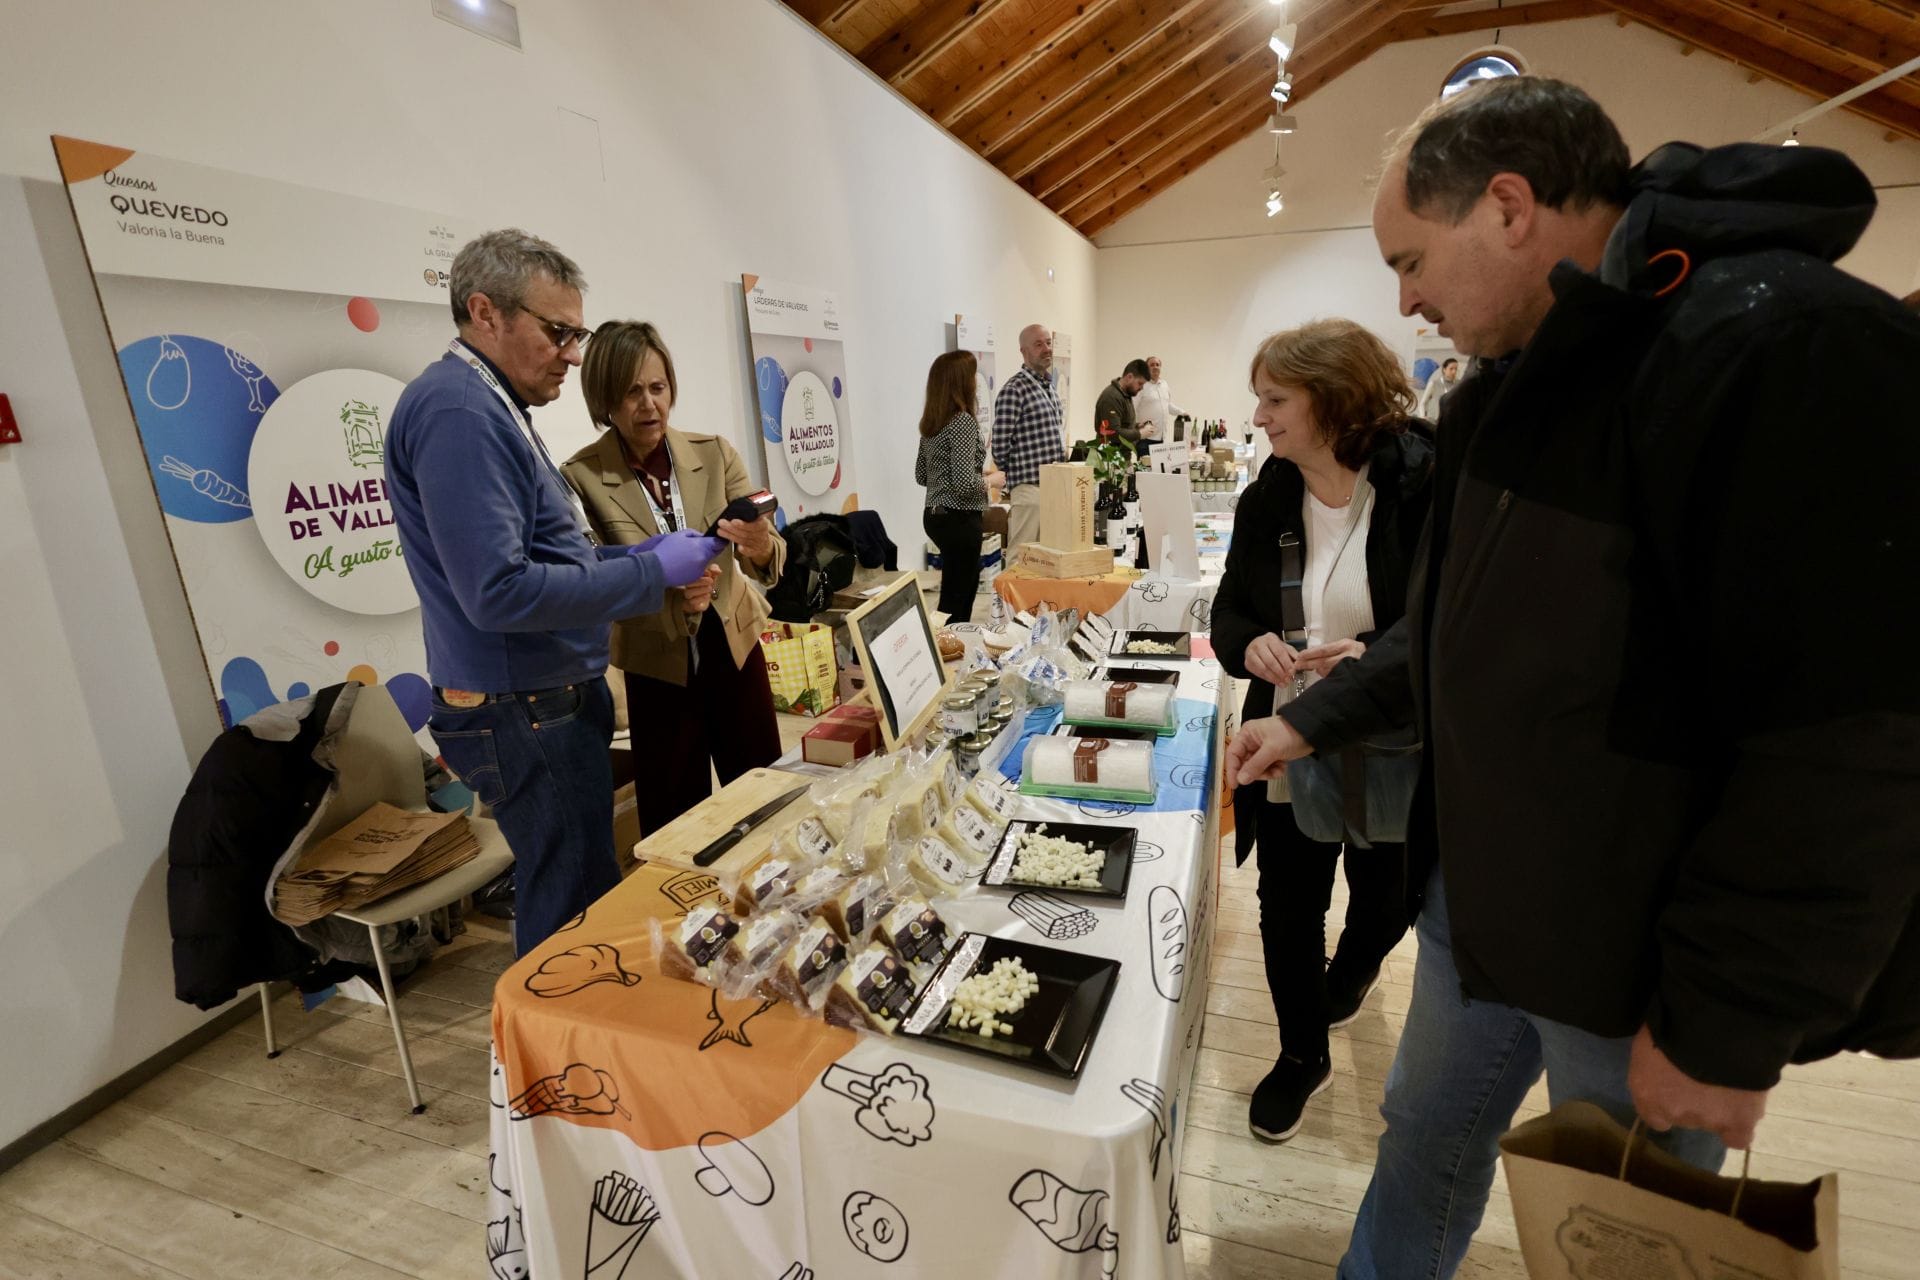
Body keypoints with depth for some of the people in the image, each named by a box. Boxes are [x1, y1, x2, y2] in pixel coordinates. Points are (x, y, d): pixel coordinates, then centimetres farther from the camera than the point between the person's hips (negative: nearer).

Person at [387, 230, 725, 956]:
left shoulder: (489, 407, 13)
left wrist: (644, 556, 6)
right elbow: (499, 592, -27)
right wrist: (651, 572, -20)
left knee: (569, 900, 21)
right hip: (526, 718, -10)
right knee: (574, 909, 3)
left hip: (554, 702, 10)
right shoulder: (457, 411, -19)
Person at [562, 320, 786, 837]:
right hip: (659, 670, -2)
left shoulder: (714, 454, -4)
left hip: (735, 650, 2)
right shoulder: (581, 477, -10)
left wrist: (762, 548, -33)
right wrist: (666, 594, -31)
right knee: (676, 822, 9)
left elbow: (769, 561, -9)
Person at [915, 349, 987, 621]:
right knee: (959, 596, 0)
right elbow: (964, 483, -25)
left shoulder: (930, 422, 8)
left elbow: (921, 476, 15)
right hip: (959, 518, -9)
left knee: (952, 591, 21)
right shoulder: (964, 421, -17)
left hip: (935, 515, 9)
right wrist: (990, 480, -6)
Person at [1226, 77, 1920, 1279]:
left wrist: (1727, 1028, -18)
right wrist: (1314, 718, 11)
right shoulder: (1513, 380, 6)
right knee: (1425, 1145, 23)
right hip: (1477, 893, 7)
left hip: (1643, 958, -7)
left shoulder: (1794, 351, -22)